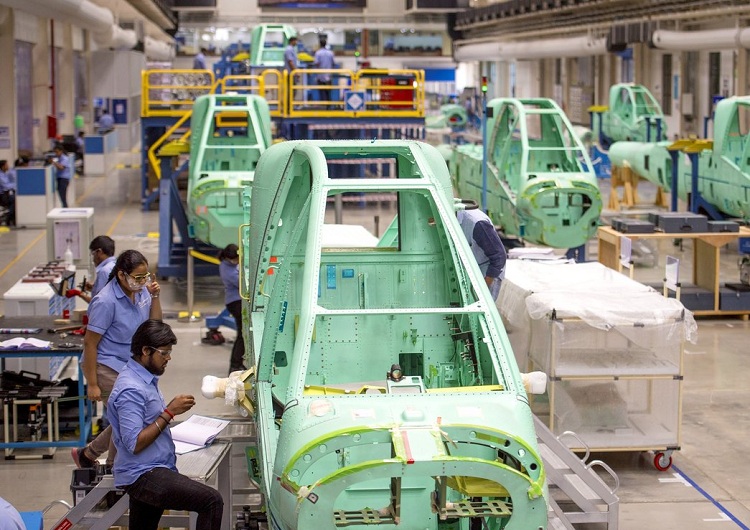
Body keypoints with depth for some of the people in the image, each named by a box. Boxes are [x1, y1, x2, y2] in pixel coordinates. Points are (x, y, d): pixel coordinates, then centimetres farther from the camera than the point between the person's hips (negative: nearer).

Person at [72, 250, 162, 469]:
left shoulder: (141, 291, -2)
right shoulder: (106, 302, -22)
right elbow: (90, 343, -17)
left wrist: (155, 297, -7)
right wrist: (92, 384, -15)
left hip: (132, 367, 8)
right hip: (108, 367, -8)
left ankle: (87, 454, 30)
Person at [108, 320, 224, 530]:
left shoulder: (146, 378, 14)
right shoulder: (131, 390, -18)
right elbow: (134, 444, -23)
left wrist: (172, 409, 10)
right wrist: (169, 412, -19)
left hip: (149, 472, 11)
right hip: (143, 475, -11)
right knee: (212, 501, -21)